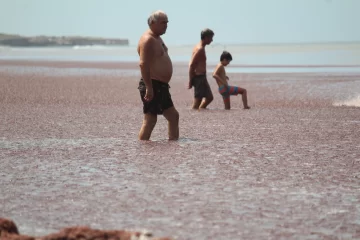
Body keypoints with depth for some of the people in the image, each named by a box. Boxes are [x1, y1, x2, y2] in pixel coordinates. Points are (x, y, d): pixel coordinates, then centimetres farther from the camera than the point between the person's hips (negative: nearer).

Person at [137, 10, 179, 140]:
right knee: (150, 120, -8)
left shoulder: (157, 38, 17)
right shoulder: (148, 40, -16)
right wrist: (149, 88, -28)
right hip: (153, 86, -11)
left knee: (173, 116, 14)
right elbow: (143, 64, -24)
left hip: (161, 86, 11)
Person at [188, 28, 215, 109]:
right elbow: (191, 65, -21)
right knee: (197, 100, -7)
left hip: (202, 77, 10)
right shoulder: (200, 49, -17)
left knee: (209, 97, 17)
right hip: (199, 77, -10)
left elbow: (191, 64, 18)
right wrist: (190, 81, -20)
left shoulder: (199, 47, 14)